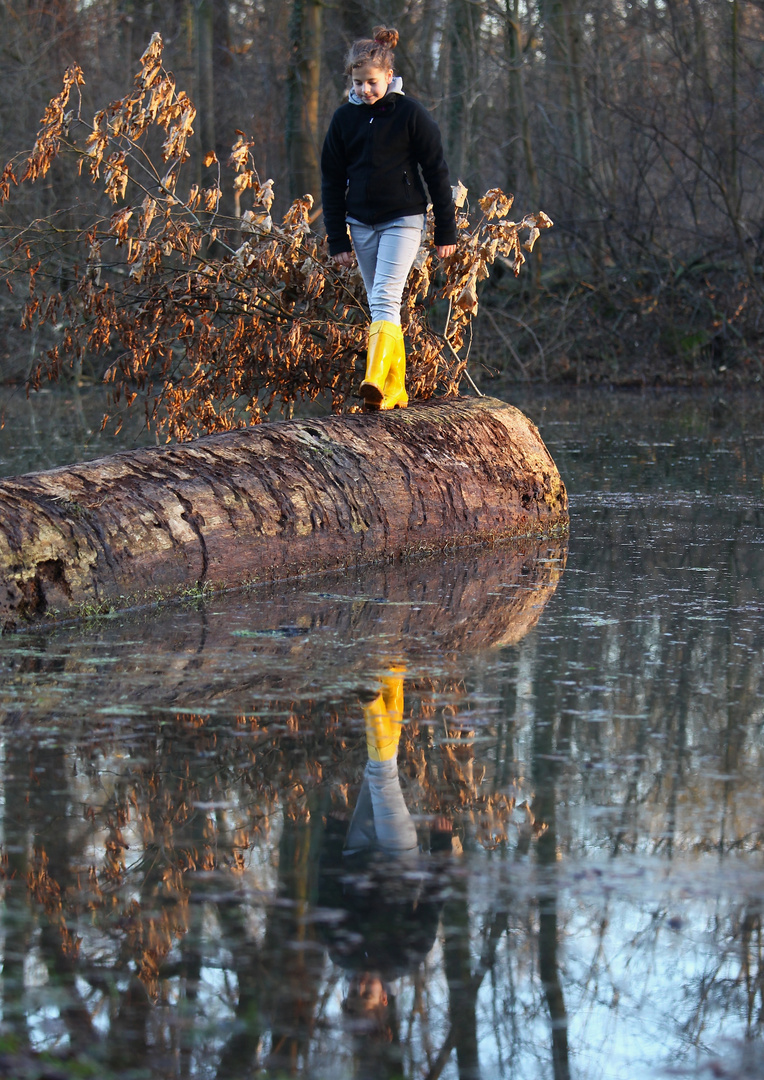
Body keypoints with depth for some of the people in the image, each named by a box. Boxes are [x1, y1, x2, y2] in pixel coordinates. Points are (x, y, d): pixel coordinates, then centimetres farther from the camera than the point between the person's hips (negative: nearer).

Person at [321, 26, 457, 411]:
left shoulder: (410, 113, -7)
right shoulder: (344, 118, 3)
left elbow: (436, 173, -3)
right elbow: (332, 181, 8)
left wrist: (446, 232, -2)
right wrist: (337, 239, 4)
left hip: (403, 220, -5)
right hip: (361, 224, 5)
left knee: (385, 300, -19)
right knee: (378, 305, 7)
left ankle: (375, 380, -31)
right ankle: (395, 389, 11)